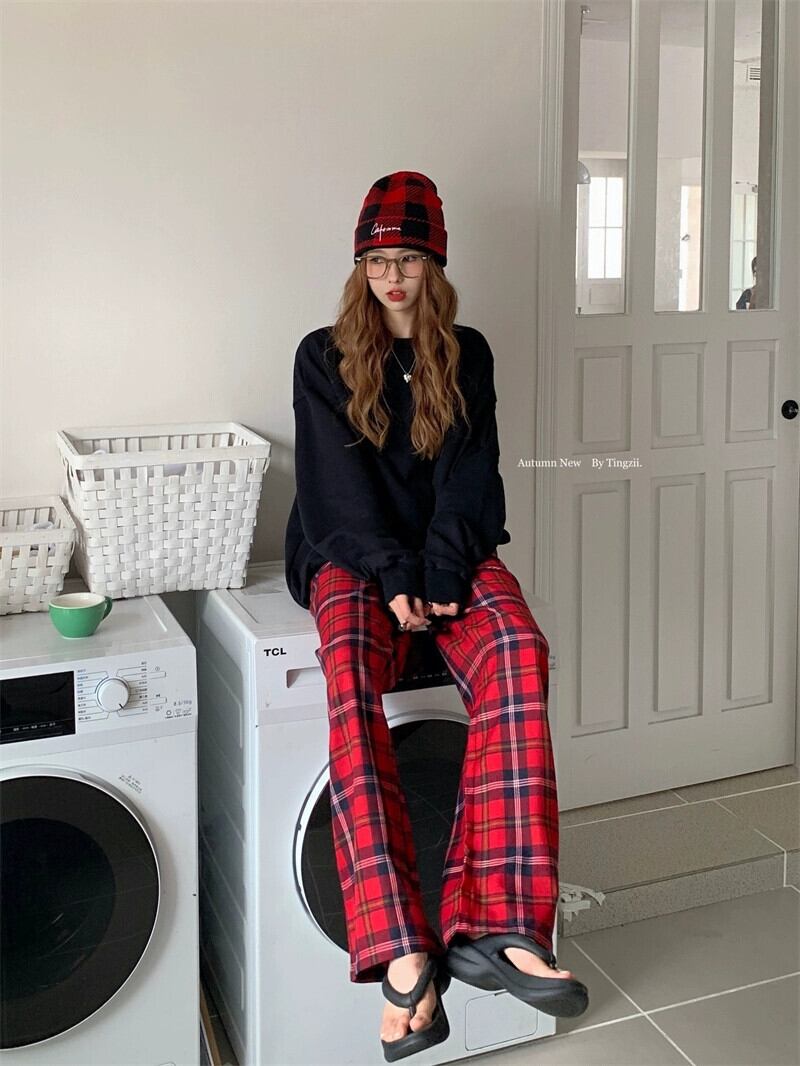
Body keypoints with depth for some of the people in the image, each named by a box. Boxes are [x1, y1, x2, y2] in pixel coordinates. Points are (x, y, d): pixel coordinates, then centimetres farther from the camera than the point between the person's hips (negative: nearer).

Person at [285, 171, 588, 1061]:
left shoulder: (467, 355, 13)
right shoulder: (324, 356, 8)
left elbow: (468, 473, 2)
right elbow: (340, 479, -3)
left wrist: (441, 577, -14)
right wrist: (394, 579, -17)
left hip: (450, 549, 2)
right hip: (352, 553, -1)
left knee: (517, 649, -31)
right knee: (351, 672, -35)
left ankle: (495, 922, -33)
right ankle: (403, 955, -39)